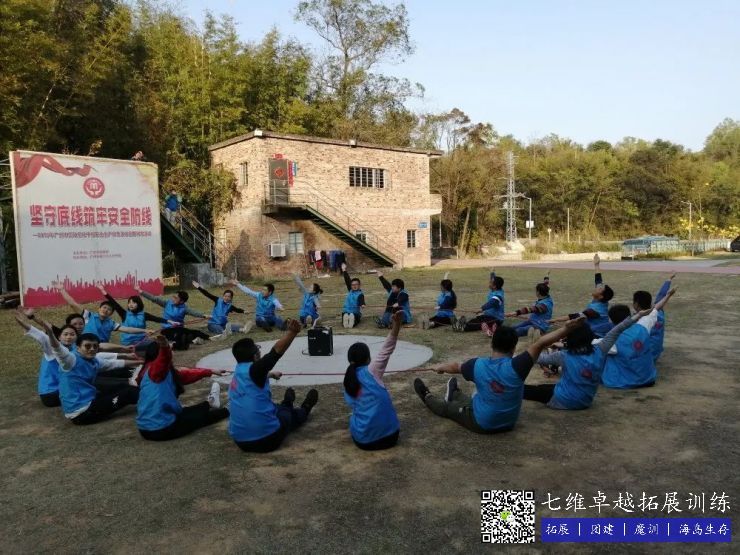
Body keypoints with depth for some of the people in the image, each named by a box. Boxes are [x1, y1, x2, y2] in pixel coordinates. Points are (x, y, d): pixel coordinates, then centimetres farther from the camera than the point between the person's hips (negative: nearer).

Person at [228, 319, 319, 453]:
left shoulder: (238, 373, 8)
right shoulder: (252, 369, -16)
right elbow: (275, 352, -33)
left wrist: (270, 374, 50)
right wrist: (292, 332, -44)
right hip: (268, 439, -7)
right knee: (286, 414, 25)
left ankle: (286, 405, 64)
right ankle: (304, 410, 55)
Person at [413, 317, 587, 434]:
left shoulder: (478, 365, -20)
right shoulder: (515, 366, -26)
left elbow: (454, 367, 1)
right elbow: (539, 344, -35)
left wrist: (439, 367, 21)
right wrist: (568, 328, -39)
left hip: (481, 424, -2)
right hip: (508, 423, 2)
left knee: (448, 407, 27)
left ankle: (428, 398, 54)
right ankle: (454, 395, 60)